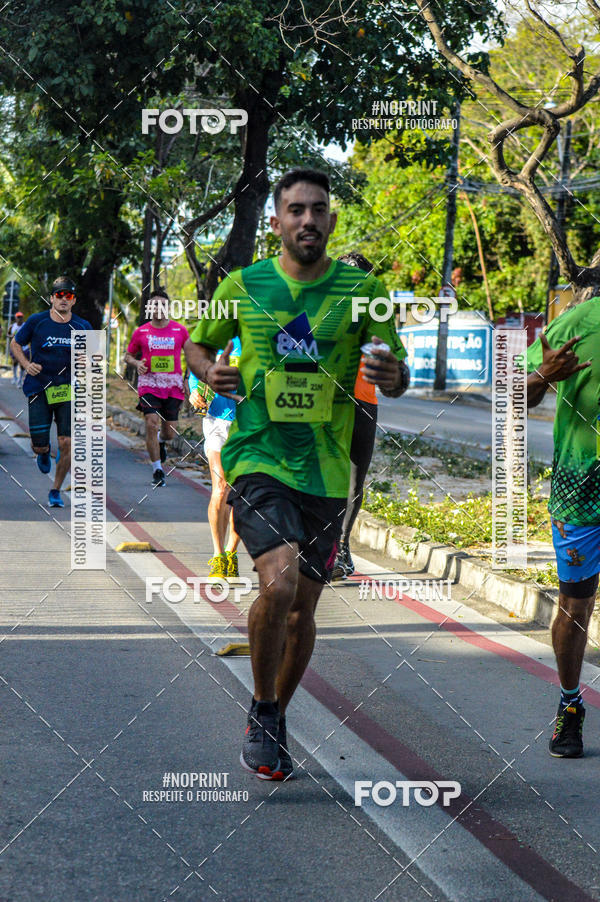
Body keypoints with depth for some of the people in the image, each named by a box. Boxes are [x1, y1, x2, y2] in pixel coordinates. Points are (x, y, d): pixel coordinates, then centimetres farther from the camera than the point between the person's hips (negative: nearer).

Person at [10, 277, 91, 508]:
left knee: (67, 443, -10)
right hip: (38, 390, -1)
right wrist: (26, 364, -7)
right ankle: (44, 453, 39)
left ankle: (56, 491, 9)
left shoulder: (82, 327, 2)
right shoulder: (36, 322, -2)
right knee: (39, 446, -2)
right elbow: (15, 344, 10)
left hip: (68, 391, 1)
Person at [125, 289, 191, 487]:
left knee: (170, 431, 3)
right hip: (149, 384, -1)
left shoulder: (180, 330, 4)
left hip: (173, 386, 1)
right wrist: (137, 363, -7)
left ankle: (161, 440, 42)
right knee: (152, 424, -15)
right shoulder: (141, 332, 4)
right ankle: (157, 471, -6)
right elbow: (128, 355, 15)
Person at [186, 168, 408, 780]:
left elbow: (397, 379, 4)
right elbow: (197, 345, 16)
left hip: (326, 472, 3)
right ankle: (262, 714, -1)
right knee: (279, 582, -23)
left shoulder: (362, 289, 3)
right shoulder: (242, 287, 2)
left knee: (303, 606, 9)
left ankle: (272, 721, 32)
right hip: (257, 460, -2)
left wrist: (389, 374, -21)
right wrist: (212, 372, -7)